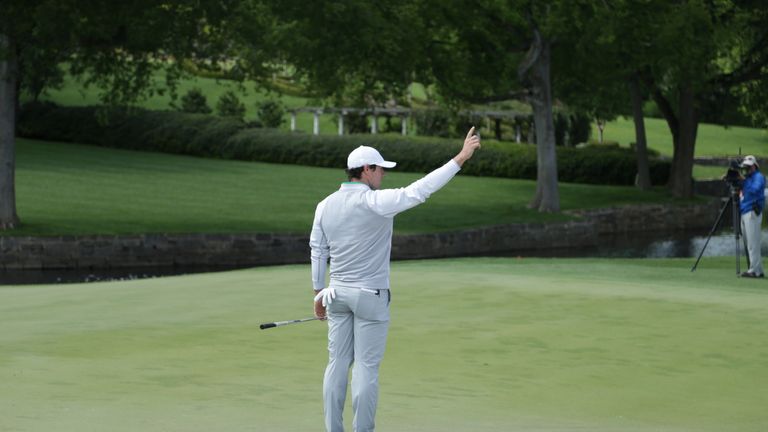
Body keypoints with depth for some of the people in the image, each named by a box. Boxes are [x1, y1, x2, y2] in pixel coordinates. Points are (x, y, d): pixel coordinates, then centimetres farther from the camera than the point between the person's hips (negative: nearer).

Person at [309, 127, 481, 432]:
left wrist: (319, 293, 18)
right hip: (371, 296, -6)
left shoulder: (325, 205, 2)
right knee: (366, 368, -2)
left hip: (338, 293, 6)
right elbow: (421, 190, -25)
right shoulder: (375, 202, -18)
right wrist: (461, 157, -24)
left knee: (337, 364, 9)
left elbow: (318, 252, 8)